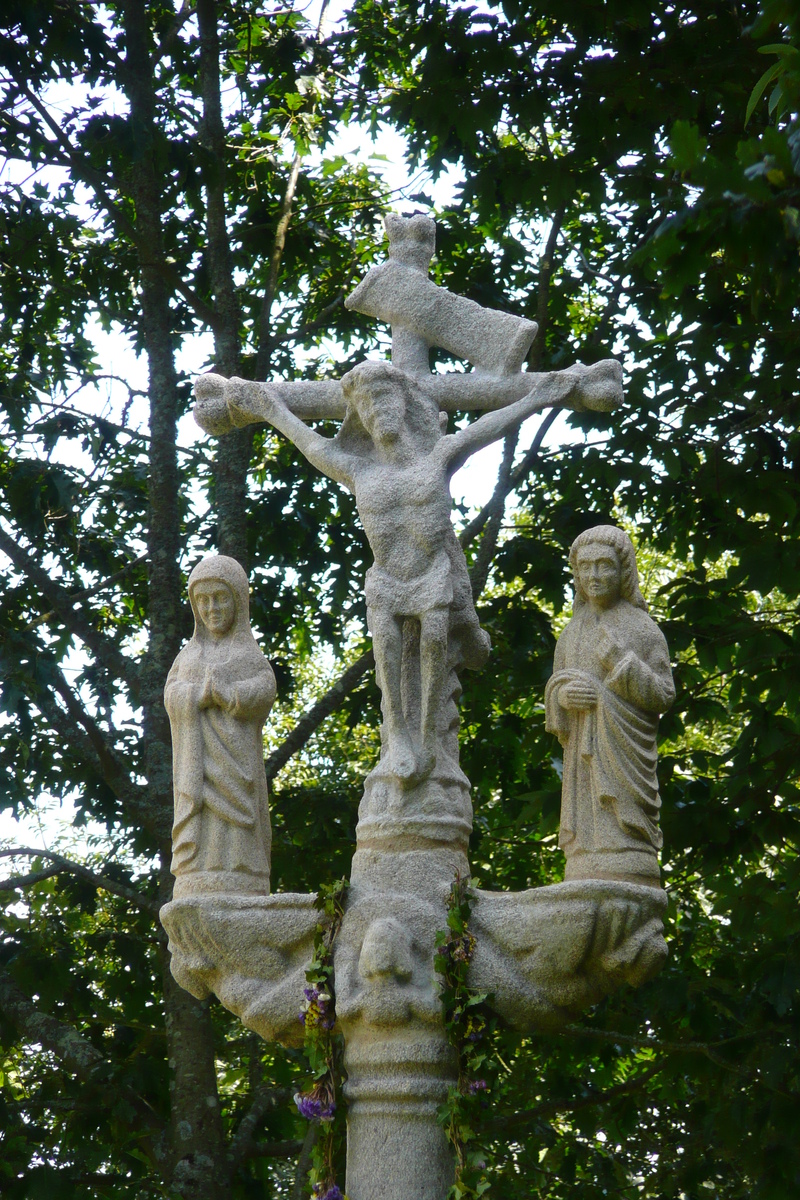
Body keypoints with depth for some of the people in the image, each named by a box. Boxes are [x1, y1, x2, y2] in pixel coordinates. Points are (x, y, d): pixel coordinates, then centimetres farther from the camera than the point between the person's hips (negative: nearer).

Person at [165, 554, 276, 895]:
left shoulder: (251, 657, 13)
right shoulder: (187, 657, 20)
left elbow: (263, 693, -6)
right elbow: (173, 698, 3)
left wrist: (199, 693, -7)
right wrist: (222, 690, -9)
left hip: (236, 765, -2)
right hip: (197, 773, 2)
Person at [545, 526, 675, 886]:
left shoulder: (643, 629, 7)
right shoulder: (571, 635, 19)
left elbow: (664, 695, 1)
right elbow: (555, 695, 18)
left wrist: (622, 662, -12)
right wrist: (563, 694, -6)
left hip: (626, 748, -4)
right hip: (584, 756, 4)